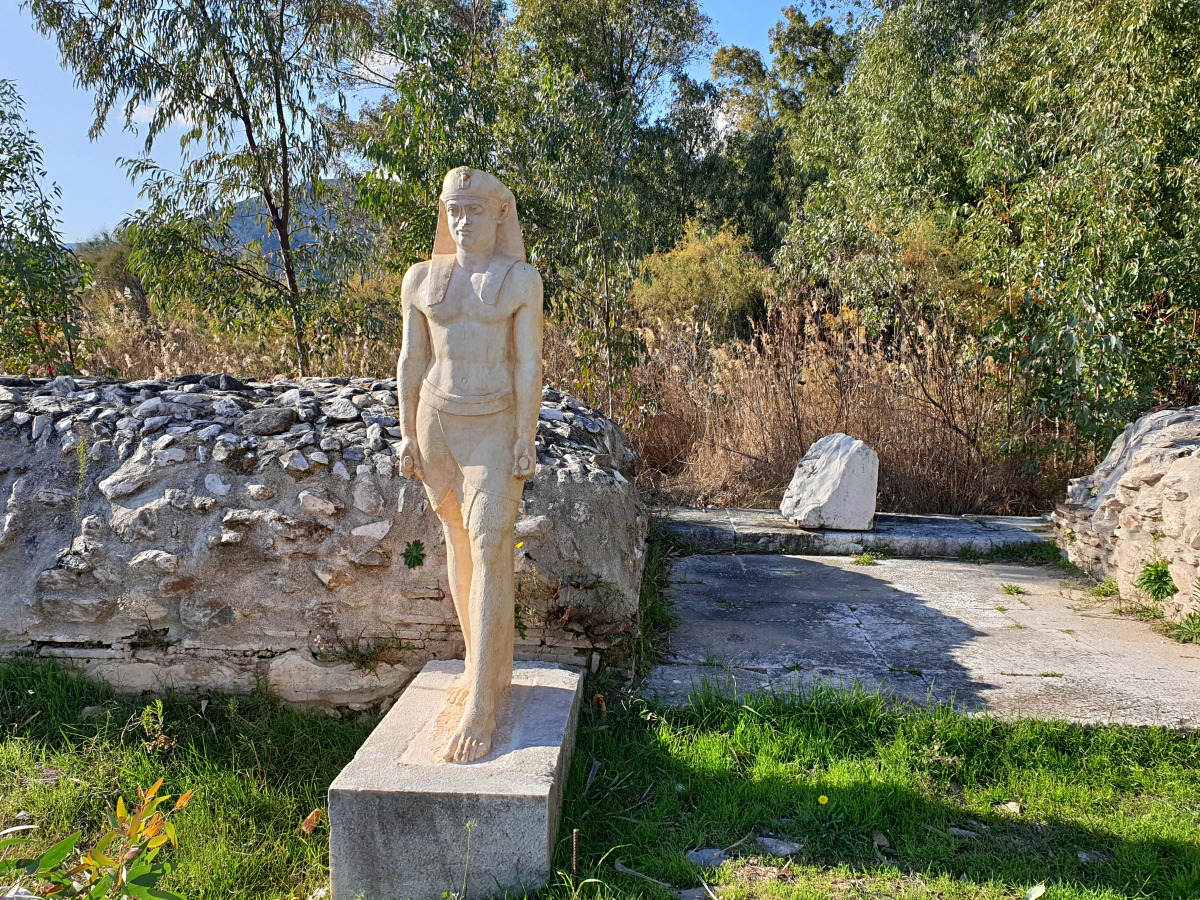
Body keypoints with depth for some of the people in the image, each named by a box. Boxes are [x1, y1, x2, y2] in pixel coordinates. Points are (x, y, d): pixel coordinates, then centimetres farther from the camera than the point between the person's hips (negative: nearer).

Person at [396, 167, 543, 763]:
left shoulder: (521, 279, -2)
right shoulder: (422, 278, 6)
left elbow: (529, 364, -5)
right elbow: (411, 361, 8)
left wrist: (526, 440, -10)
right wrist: (407, 434, 4)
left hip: (495, 428, -4)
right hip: (436, 423, 4)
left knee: (490, 550, -11)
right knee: (459, 543, 10)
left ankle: (481, 705, -10)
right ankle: (487, 667, 25)